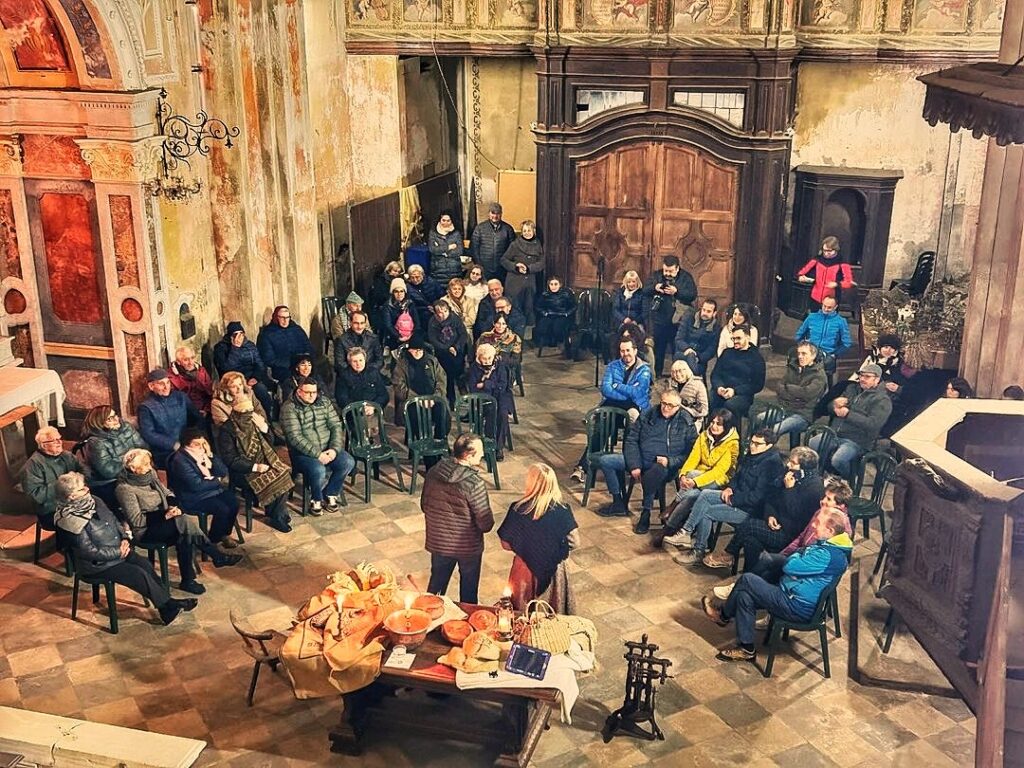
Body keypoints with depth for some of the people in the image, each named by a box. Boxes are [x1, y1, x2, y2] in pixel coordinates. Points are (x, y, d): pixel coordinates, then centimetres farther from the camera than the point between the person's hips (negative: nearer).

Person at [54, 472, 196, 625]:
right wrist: (118, 552, -17)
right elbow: (89, 551, -22)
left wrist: (125, 539, -4)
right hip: (97, 564, -7)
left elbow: (115, 521, 13)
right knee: (139, 574, -17)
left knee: (145, 564, -13)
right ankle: (167, 607, -4)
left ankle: (167, 602, -8)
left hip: (119, 550, 7)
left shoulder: (94, 501, 1)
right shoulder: (71, 520, -22)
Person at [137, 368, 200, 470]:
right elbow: (148, 434, -8)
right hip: (164, 456, -3)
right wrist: (174, 445, -15)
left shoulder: (180, 397, 12)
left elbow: (196, 418, 10)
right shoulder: (146, 407, 0)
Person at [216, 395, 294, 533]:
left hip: (261, 463, 6)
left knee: (283, 476, -17)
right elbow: (230, 460, -16)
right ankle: (275, 517, 0)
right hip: (243, 470, -6)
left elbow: (269, 443, 15)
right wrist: (255, 467, -22)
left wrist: (264, 428, -5)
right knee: (269, 483, -25)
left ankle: (278, 517, -5)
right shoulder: (226, 430, -14)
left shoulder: (252, 422, 5)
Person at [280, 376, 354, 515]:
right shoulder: (289, 408, -10)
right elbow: (295, 438, -19)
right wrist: (317, 454, -24)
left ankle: (330, 493, 5)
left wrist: (334, 449, -14)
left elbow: (336, 426, 3)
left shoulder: (324, 402, 6)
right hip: (303, 452, -5)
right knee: (318, 470, -33)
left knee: (348, 462, -19)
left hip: (327, 448, 5)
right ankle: (316, 499, -2)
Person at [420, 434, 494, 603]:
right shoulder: (474, 483, -28)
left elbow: (424, 505, 2)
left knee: (437, 582, 26)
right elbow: (486, 523, -22)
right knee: (468, 589, 20)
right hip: (468, 546, -4)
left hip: (438, 542, 4)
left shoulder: (433, 472, -12)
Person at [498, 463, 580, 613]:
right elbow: (574, 543, -11)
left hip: (525, 569, 0)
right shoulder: (562, 510, -18)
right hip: (555, 571, 0)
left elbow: (506, 545, -10)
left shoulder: (517, 509, -19)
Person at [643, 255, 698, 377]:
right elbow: (645, 291, 2)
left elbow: (693, 294, -10)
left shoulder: (686, 277, -1)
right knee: (658, 349, 9)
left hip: (678, 320, -2)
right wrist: (654, 288, -19)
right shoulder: (656, 276, 5)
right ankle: (657, 374, 20)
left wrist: (677, 291, -23)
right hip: (658, 320, 2)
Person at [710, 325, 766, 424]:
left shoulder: (756, 357, 9)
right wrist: (718, 387, -8)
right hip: (720, 391, 3)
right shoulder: (727, 352, 22)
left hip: (741, 394, -3)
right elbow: (715, 374, 17)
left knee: (729, 406, -38)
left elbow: (758, 384, 2)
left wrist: (735, 390, -11)